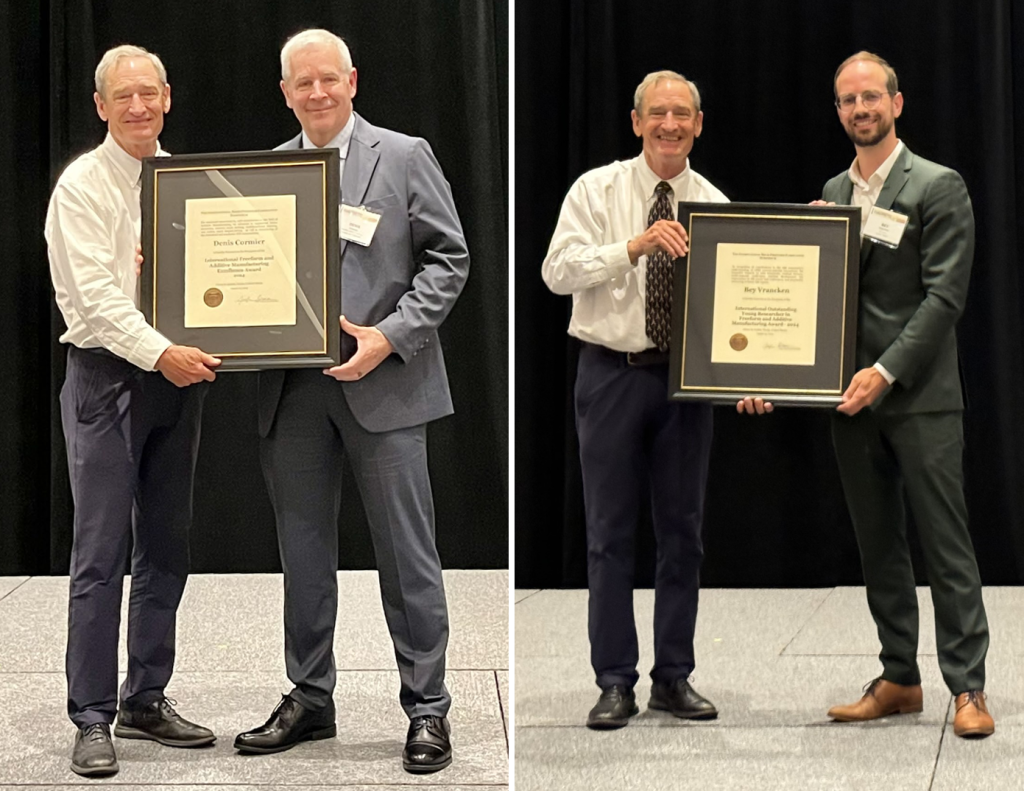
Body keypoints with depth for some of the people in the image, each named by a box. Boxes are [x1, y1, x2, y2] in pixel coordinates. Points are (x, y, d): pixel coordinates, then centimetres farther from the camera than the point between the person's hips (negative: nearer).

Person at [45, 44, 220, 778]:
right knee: (102, 556, -5)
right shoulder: (83, 185, -7)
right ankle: (93, 720, 0)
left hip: (178, 373, 6)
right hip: (109, 377, -6)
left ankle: (147, 700, 21)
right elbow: (95, 291, -16)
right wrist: (160, 353, -27)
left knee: (166, 550, 11)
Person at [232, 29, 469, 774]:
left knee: (406, 552, 0)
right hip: (291, 386, 4)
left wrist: (390, 337, -13)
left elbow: (448, 259, -2)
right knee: (303, 550, 11)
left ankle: (428, 709, 8)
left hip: (381, 382, -4)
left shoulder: (404, 156, 2)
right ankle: (309, 699, 22)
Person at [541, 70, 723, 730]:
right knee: (611, 532, 2)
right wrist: (634, 247, -26)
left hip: (686, 378, 2)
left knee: (684, 529, 8)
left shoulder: (715, 205, 5)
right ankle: (616, 682, 10)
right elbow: (559, 271, -14)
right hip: (613, 373, -2)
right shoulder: (598, 190, -1)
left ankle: (675, 676, 19)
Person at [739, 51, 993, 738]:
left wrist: (886, 371, -20)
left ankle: (968, 687, 0)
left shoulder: (939, 188, -5)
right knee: (879, 546, 11)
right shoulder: (831, 194, 14)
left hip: (920, 397, -6)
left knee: (946, 545, -4)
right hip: (852, 399, 6)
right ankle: (899, 680, 19)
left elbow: (944, 295, -12)